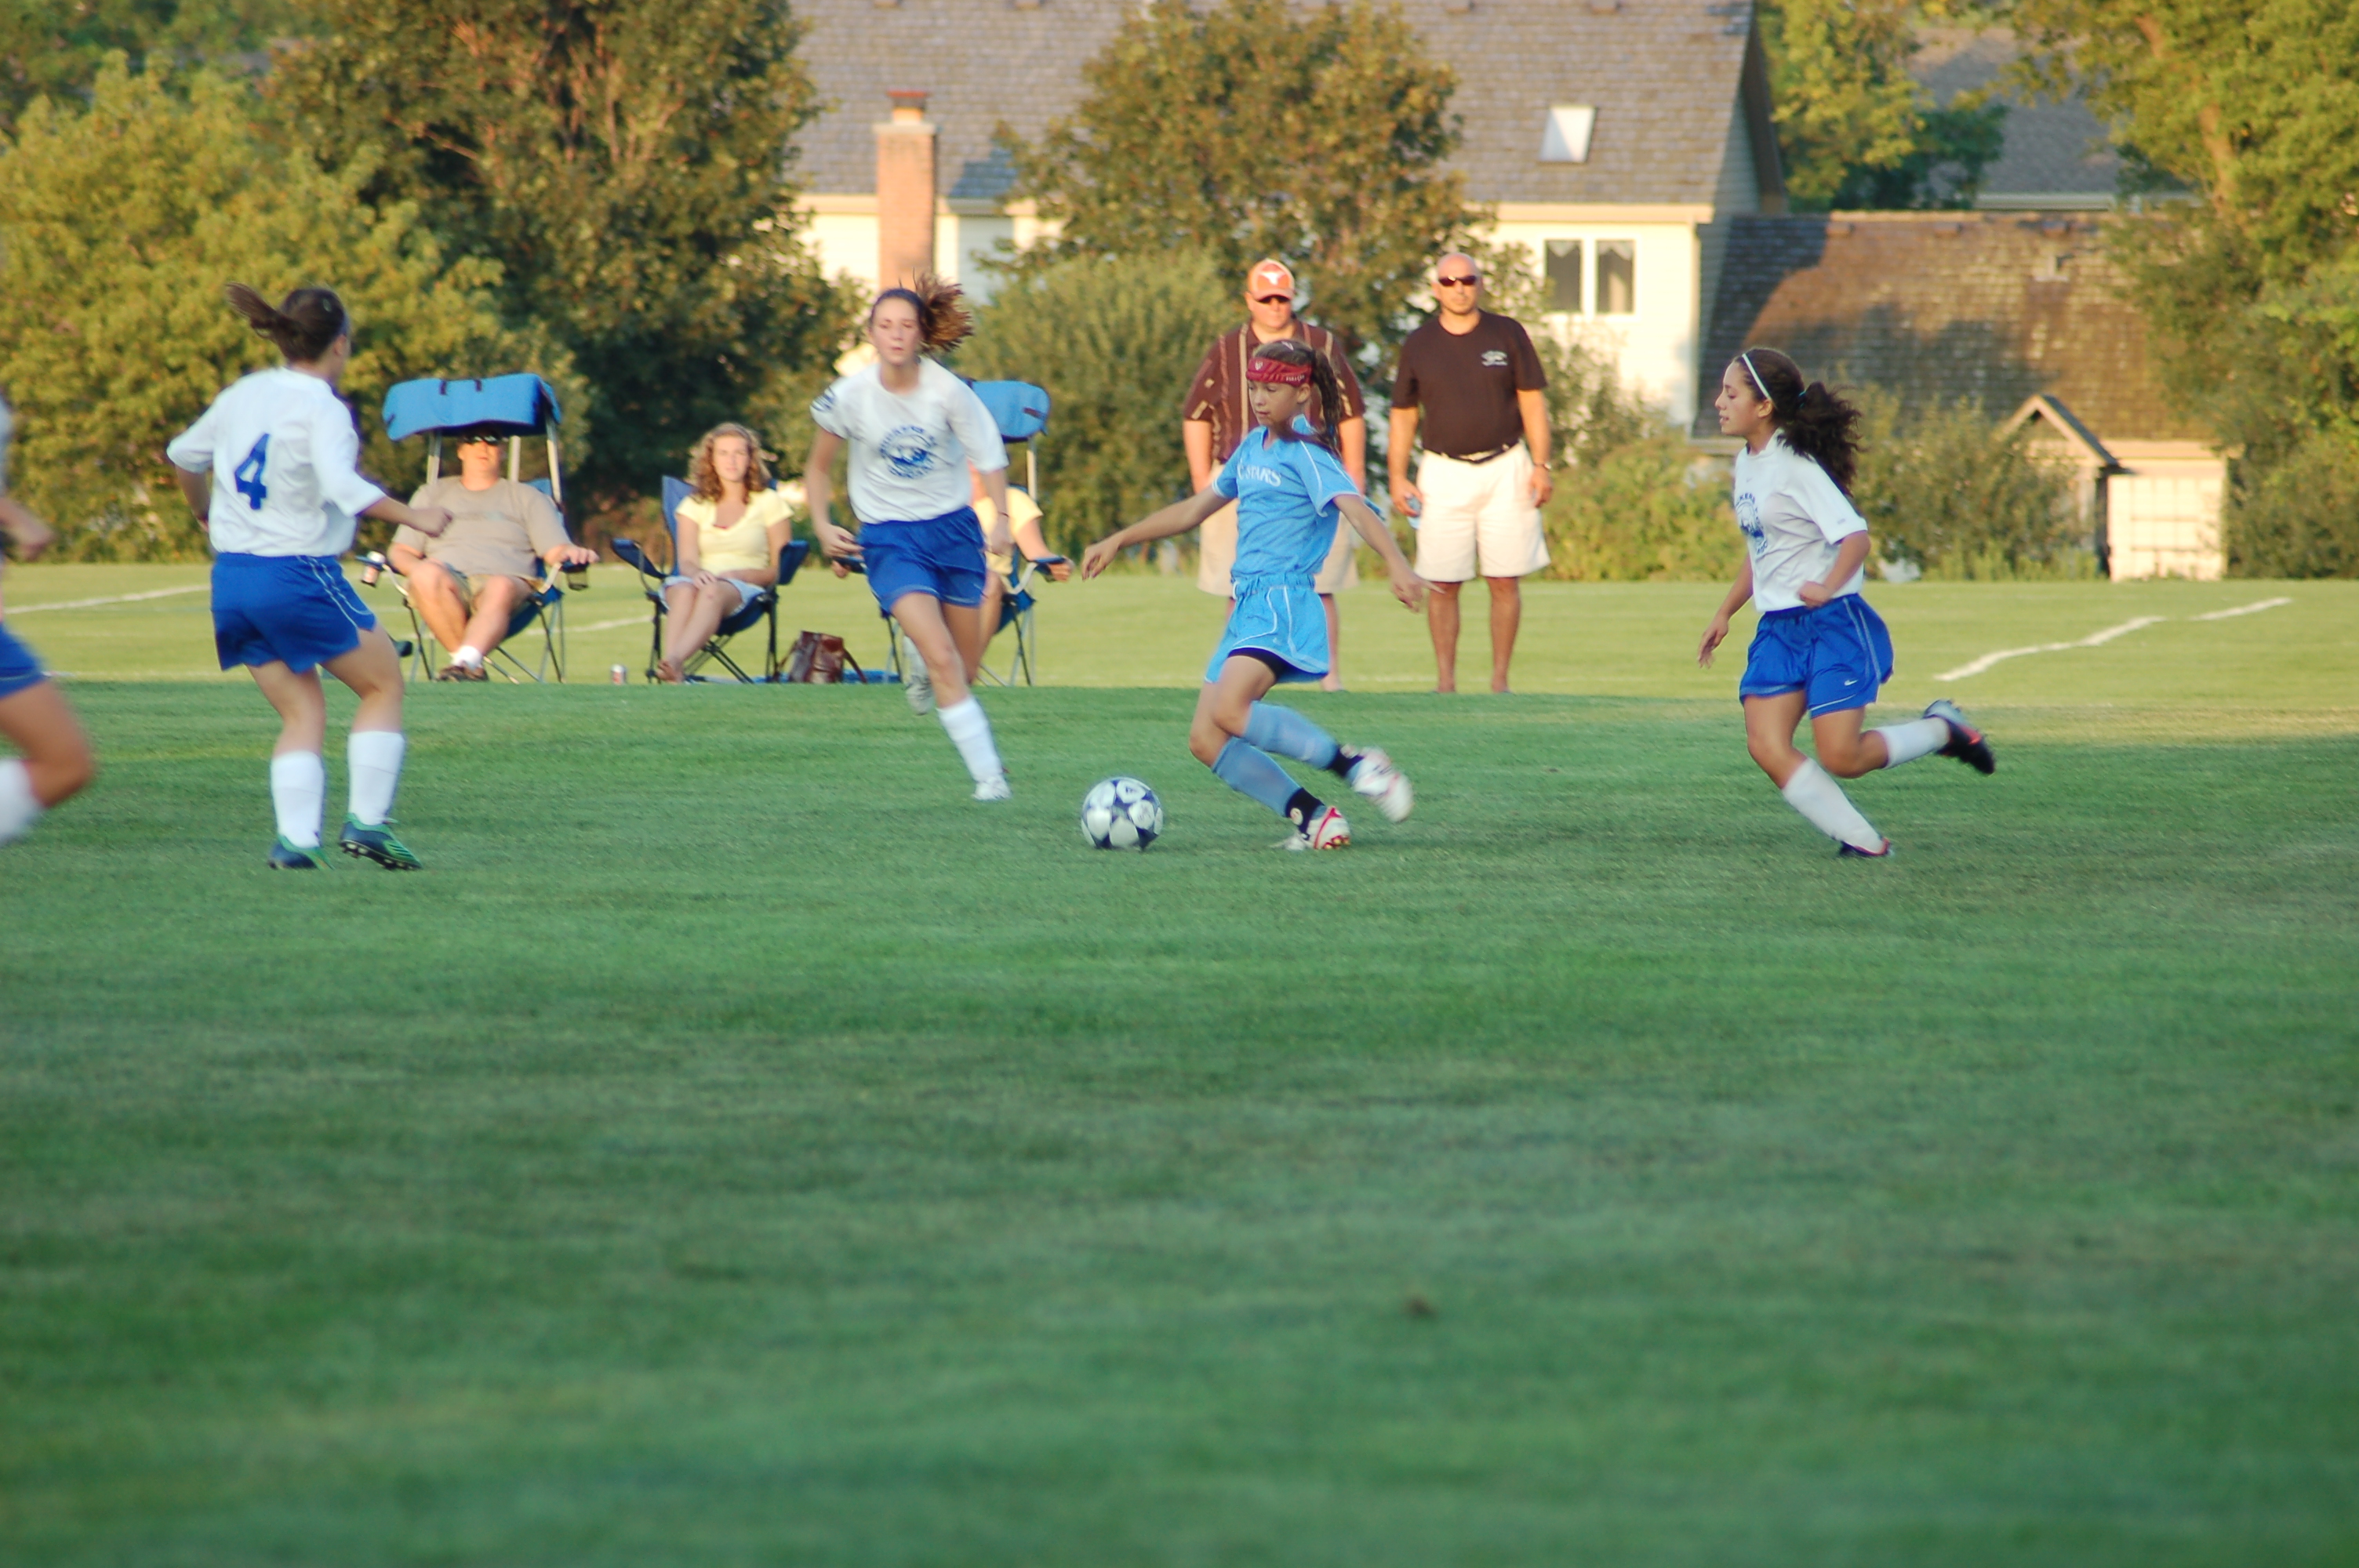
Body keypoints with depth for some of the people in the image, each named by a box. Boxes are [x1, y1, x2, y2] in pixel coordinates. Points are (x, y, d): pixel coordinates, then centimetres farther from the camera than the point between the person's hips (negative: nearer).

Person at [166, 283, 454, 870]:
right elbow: (342, 485, -30)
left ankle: (295, 837, -2)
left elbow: (183, 455, 24)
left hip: (231, 578, 7)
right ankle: (367, 820, 2)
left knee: (302, 711, 12)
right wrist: (412, 517, -30)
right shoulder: (322, 409, -12)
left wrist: (204, 513, 42)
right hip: (298, 574, -7)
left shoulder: (243, 395, 10)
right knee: (383, 685, 10)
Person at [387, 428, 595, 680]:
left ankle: (464, 663, -62)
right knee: (427, 574, -36)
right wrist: (418, 569, -3)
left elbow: (556, 551, 15)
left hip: (504, 578, -1)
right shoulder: (433, 494, 30)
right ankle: (473, 669, -33)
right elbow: (400, 552, 21)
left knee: (501, 588, -39)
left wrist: (571, 553, -10)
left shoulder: (527, 497, 27)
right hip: (447, 580, 1)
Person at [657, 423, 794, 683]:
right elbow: (686, 561, 4)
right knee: (684, 590, -37)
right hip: (703, 581, 2)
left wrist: (734, 575, -12)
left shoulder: (769, 503, 12)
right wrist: (697, 573, -21)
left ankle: (673, 661, -64)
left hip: (745, 590, -2)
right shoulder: (695, 505, 18)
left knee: (714, 592, -39)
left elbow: (779, 570, 6)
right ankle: (673, 674, -59)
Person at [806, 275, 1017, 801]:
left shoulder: (948, 392, -11)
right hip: (889, 537, -2)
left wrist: (1002, 519, -23)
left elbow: (990, 458, -7)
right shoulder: (850, 397, -10)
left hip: (953, 528, 2)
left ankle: (924, 672, 48)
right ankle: (988, 773, -11)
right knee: (943, 658, -19)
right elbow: (817, 468, 6)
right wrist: (822, 526, -9)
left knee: (963, 669, 10)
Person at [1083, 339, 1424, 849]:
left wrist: (1397, 564, -40)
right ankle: (1313, 818, -1)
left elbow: (1355, 508, -23)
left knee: (1230, 710, -29)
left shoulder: (1306, 452, -6)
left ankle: (1356, 765, -22)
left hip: (1284, 603, -9)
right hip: (1247, 606, 9)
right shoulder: (1253, 447, 18)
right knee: (1206, 741, 0)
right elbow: (1194, 509, 30)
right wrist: (1117, 541, 33)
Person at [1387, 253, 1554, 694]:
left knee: (1505, 581, -3)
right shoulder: (1419, 344, 8)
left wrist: (1540, 465, -3)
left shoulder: (1507, 335, 5)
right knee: (1443, 583, -2)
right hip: (1444, 473, 1)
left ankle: (1500, 679, 3)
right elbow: (1403, 414, 12)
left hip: (1504, 470, -1)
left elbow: (1532, 401, 6)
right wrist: (1397, 477, 4)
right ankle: (1445, 680, 3)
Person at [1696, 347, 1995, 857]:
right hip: (1779, 628, 8)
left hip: (1832, 624, -8)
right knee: (1766, 747, -9)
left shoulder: (1795, 467, -15)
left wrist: (1827, 586, -37)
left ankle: (1942, 729, 16)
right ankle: (1864, 842, -3)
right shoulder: (1747, 463, 11)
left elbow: (1855, 535, -22)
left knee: (1841, 758, -10)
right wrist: (1725, 613, 27)